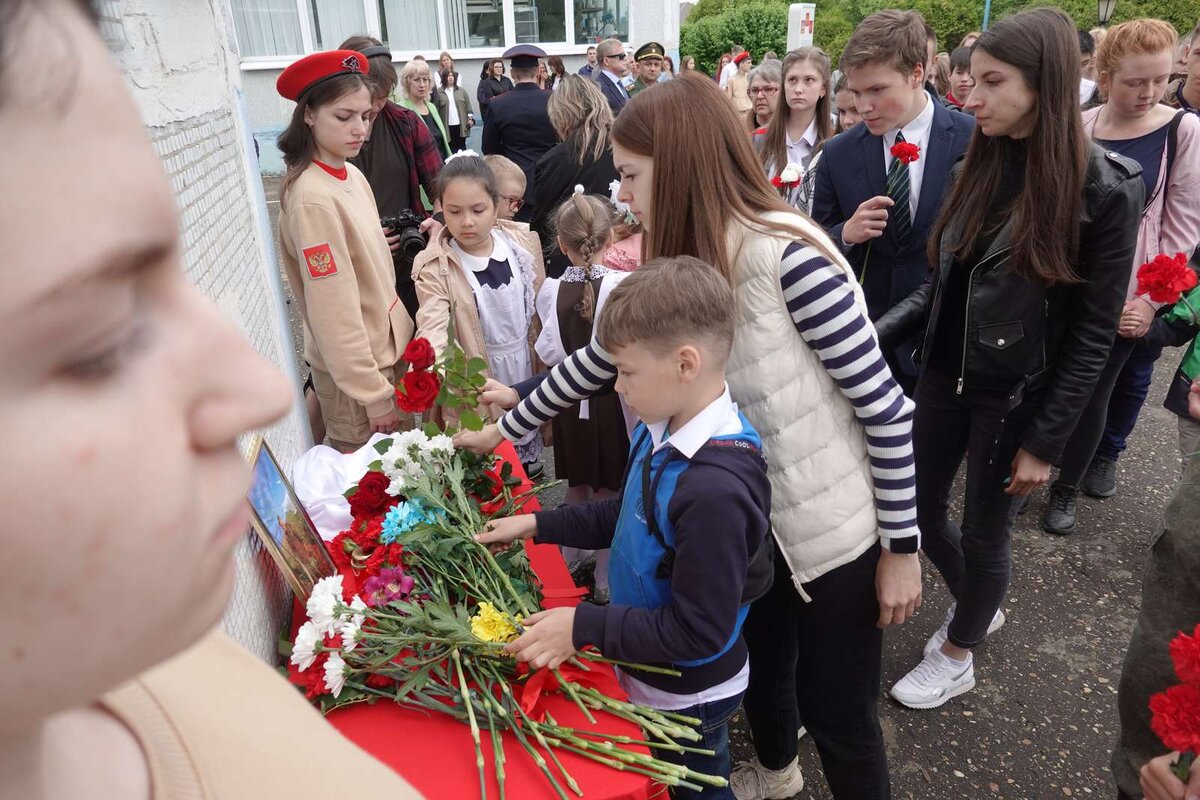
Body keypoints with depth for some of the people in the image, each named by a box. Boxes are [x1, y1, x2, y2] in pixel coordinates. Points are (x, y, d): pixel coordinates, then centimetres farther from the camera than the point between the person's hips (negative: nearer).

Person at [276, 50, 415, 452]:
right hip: (352, 369, -8)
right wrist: (374, 392, -18)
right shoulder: (313, 198, -22)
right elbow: (335, 310, -22)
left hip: (388, 347, 8)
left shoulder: (352, 175, 3)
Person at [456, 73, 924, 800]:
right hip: (748, 522, 7)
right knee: (758, 669, 27)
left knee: (836, 710, 12)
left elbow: (884, 406, -21)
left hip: (833, 528, -7)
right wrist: (504, 430, 15)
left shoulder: (786, 253, -26)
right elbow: (592, 363, 9)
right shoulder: (679, 267, -2)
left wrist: (902, 546, -14)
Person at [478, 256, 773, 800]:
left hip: (686, 699, -8)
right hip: (645, 674, 8)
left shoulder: (716, 489, -37)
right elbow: (627, 514, 8)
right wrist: (538, 525, 4)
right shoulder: (665, 432, -9)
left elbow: (698, 632, -30)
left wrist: (584, 626, -26)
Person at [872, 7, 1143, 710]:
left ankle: (958, 657, 37)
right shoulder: (979, 165, 1)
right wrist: (874, 334, -7)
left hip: (1016, 394, -5)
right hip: (945, 374, 6)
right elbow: (944, 283, 5)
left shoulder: (1104, 188, -15)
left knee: (984, 531, 10)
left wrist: (1047, 440, -12)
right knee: (921, 506, 16)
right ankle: (978, 609, 46)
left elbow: (1095, 330, -12)